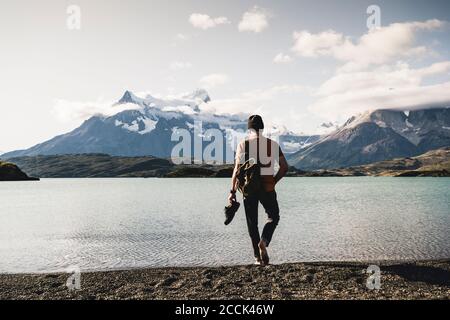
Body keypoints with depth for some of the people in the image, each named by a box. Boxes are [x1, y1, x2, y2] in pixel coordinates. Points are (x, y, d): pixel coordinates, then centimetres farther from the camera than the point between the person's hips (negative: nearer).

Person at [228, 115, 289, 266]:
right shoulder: (273, 144, 3)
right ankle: (264, 242, -6)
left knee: (252, 222, 13)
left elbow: (237, 170, -7)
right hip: (267, 188, 0)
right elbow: (284, 167, 2)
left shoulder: (243, 145, -2)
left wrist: (232, 191, -4)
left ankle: (257, 257, 16)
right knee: (273, 217, 19)